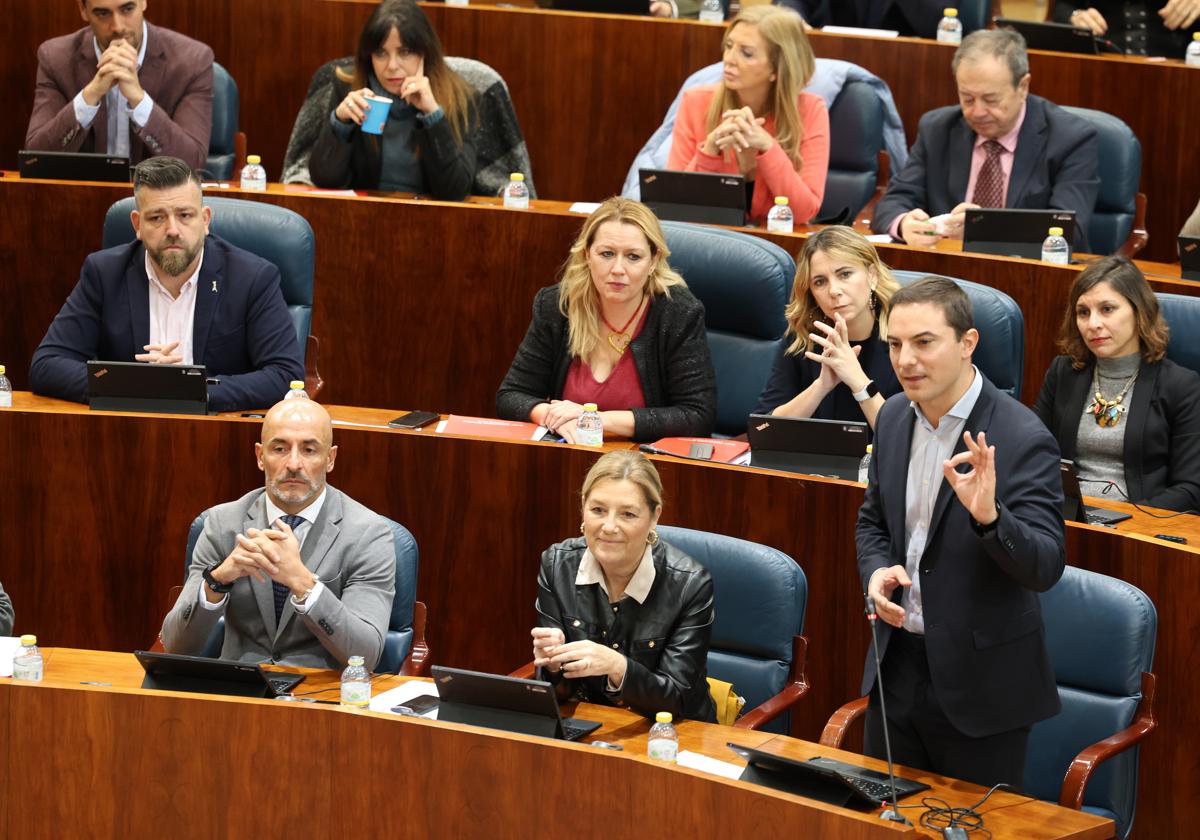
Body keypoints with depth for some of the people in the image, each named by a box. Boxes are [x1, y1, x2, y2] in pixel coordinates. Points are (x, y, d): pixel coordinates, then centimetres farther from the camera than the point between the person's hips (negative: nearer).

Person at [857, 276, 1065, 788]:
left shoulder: (1022, 438, -18)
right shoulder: (895, 417, 3)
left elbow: (1046, 567, -24)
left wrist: (988, 515, -42)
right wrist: (876, 571, -3)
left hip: (979, 684, -6)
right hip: (898, 667, 6)